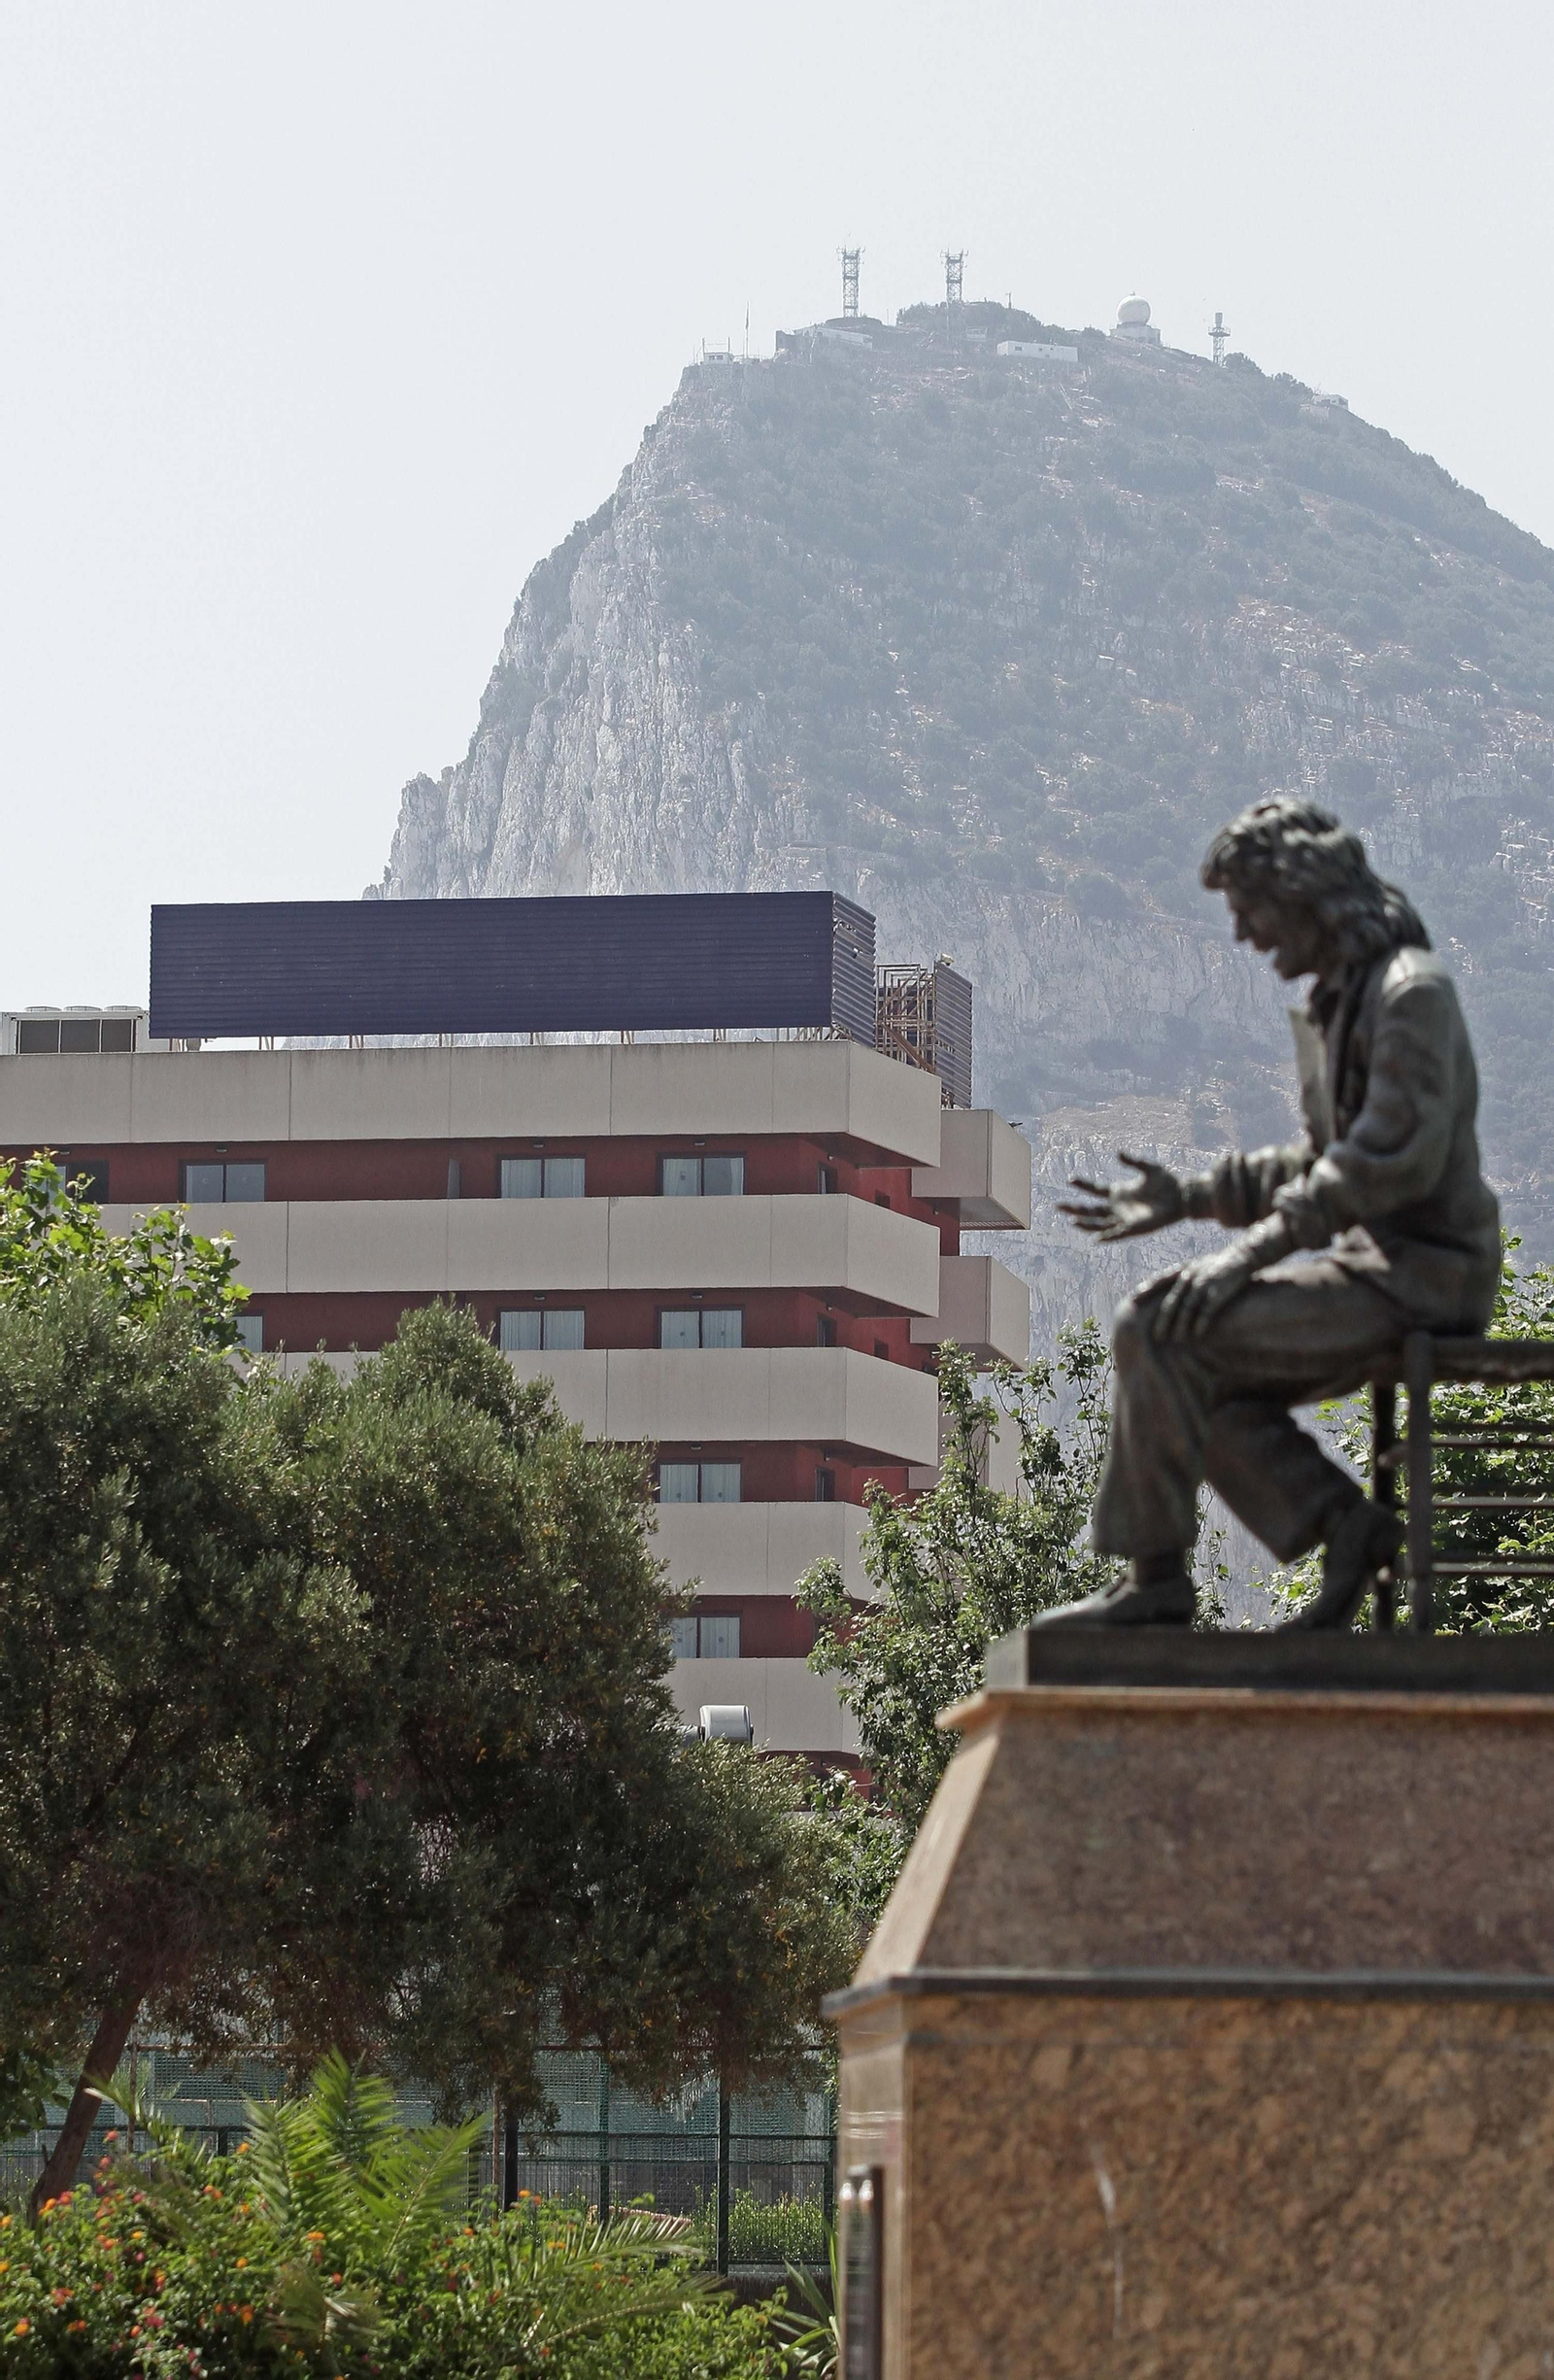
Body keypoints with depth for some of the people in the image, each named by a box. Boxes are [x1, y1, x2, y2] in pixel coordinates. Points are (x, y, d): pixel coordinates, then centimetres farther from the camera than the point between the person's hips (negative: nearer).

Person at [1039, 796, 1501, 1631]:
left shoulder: (1411, 991, -14)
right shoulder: (1340, 1000, 18)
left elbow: (1395, 1155, -25)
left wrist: (1254, 1247, -27)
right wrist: (1190, 1198, 15)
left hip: (1416, 1274, -10)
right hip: (1375, 1262, 10)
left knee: (1157, 1332, -18)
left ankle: (1156, 1579, -11)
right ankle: (1344, 1525, 2)